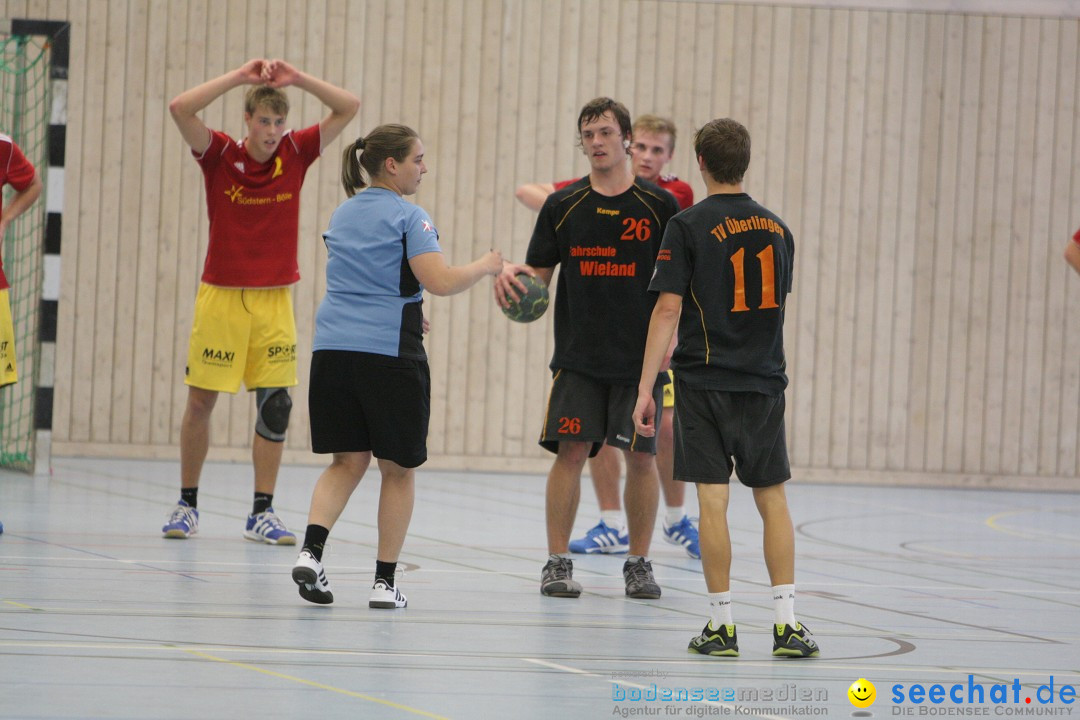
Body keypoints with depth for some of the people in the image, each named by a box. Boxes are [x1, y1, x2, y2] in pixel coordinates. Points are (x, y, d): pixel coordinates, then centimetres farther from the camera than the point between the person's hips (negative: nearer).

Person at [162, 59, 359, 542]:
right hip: (220, 297, -2)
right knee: (200, 402, 2)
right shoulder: (220, 155, -4)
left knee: (275, 405, -3)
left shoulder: (295, 153, 2)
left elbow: (348, 108, 0)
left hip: (275, 300, 2)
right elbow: (179, 108, -19)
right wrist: (240, 76, -18)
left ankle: (262, 513, 4)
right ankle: (186, 505, 16)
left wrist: (296, 79, -11)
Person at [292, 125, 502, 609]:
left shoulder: (343, 214, 16)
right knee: (397, 468, 8)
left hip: (333, 348, 6)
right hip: (389, 352, -6)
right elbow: (440, 282, -17)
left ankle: (310, 551, -14)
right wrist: (485, 267, 0)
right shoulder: (407, 218, -7)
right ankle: (384, 581, 8)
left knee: (347, 461, 10)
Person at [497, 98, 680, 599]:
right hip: (578, 356, 1)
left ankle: (639, 563, 13)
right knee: (571, 450, -5)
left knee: (641, 456, 0)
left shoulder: (658, 206, 0)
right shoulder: (563, 206, 4)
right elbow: (540, 273, 8)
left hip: (640, 356, -1)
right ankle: (558, 562, 3)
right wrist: (511, 272, -14)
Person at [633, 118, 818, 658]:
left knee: (712, 499, -2)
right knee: (772, 497, 8)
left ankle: (721, 624, -2)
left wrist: (645, 389, -10)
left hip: (704, 382, -4)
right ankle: (787, 623, 2)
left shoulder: (688, 226, -7)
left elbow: (668, 309, -11)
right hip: (765, 381, 4)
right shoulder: (777, 228, 8)